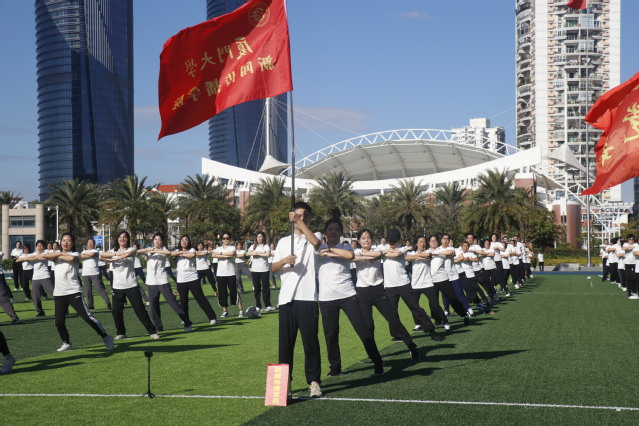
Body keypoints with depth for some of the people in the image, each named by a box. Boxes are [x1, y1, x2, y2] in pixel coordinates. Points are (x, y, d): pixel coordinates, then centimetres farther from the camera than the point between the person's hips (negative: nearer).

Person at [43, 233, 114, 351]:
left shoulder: (75, 254, 1)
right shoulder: (57, 254, 12)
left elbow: (72, 258, -24)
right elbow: (46, 256, -9)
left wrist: (58, 256, -8)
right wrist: (60, 253, -14)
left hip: (73, 292, -4)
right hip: (58, 293, 4)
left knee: (87, 317, -10)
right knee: (59, 322, 4)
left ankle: (106, 337, -2)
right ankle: (66, 343, 24)